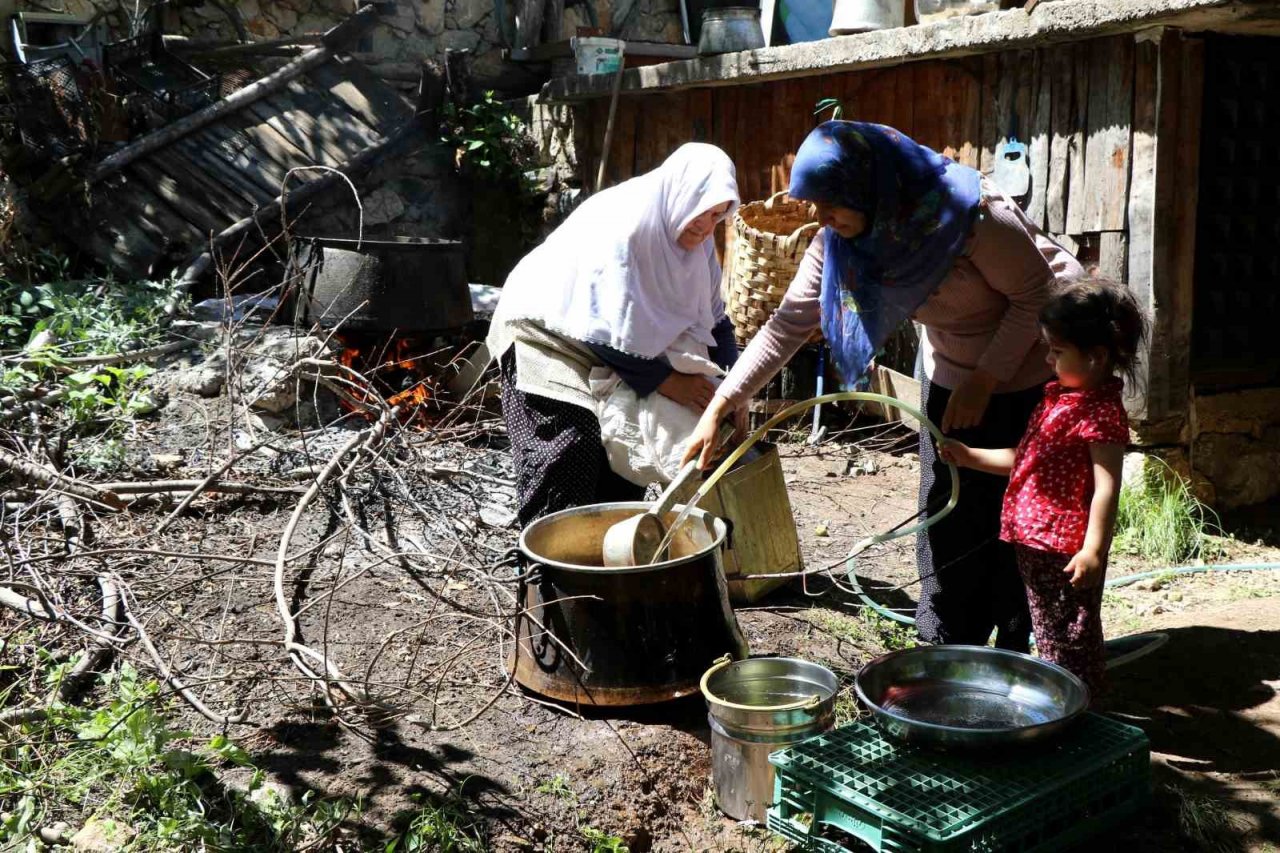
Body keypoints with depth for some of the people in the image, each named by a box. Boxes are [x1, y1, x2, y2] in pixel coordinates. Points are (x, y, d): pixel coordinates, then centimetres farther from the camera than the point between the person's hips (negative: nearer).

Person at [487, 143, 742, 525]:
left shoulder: (694, 237, -6)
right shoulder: (620, 226, -31)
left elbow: (711, 317, 2)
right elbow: (608, 333, -30)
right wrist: (668, 382, -25)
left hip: (618, 347, 8)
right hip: (547, 335, -8)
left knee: (626, 449, 6)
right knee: (571, 452, -16)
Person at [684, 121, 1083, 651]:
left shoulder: (969, 213, -32)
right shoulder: (840, 240, -14)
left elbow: (1038, 293, -22)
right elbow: (790, 322, -13)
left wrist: (985, 380, -25)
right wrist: (718, 407, -18)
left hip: (1031, 366, -5)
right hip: (951, 373, 6)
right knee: (948, 512, 7)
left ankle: (1017, 658, 15)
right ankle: (946, 651, 21)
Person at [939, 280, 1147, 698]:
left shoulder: (1100, 413, -19)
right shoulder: (1058, 396, 11)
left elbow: (1106, 487, -23)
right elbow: (1025, 458, 20)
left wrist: (1093, 550, -27)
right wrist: (970, 456, 16)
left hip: (1067, 550, -10)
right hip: (1035, 541, 10)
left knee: (1070, 640, 4)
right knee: (1048, 632, 21)